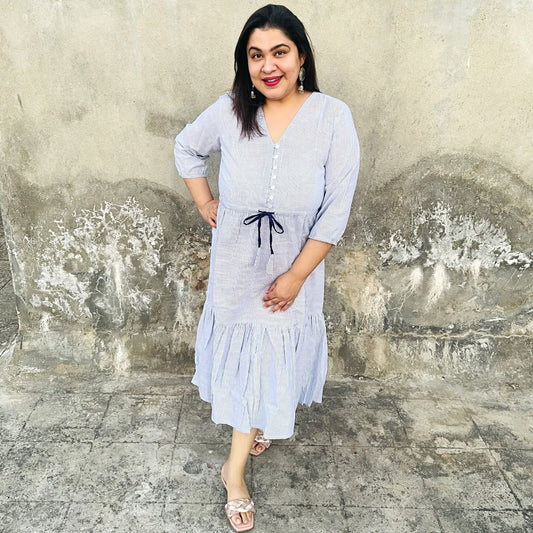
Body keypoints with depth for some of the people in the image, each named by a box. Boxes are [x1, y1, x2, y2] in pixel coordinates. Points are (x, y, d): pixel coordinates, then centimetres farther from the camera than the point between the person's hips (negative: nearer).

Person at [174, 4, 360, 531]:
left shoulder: (332, 118, -16)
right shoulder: (230, 111, -10)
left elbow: (335, 211, -15)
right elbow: (187, 147, 11)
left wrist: (295, 276, -15)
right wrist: (204, 203, 4)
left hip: (292, 270, -1)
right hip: (234, 267, 2)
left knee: (269, 363, 12)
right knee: (239, 355, 18)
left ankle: (235, 471, 35)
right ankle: (252, 425, 51)